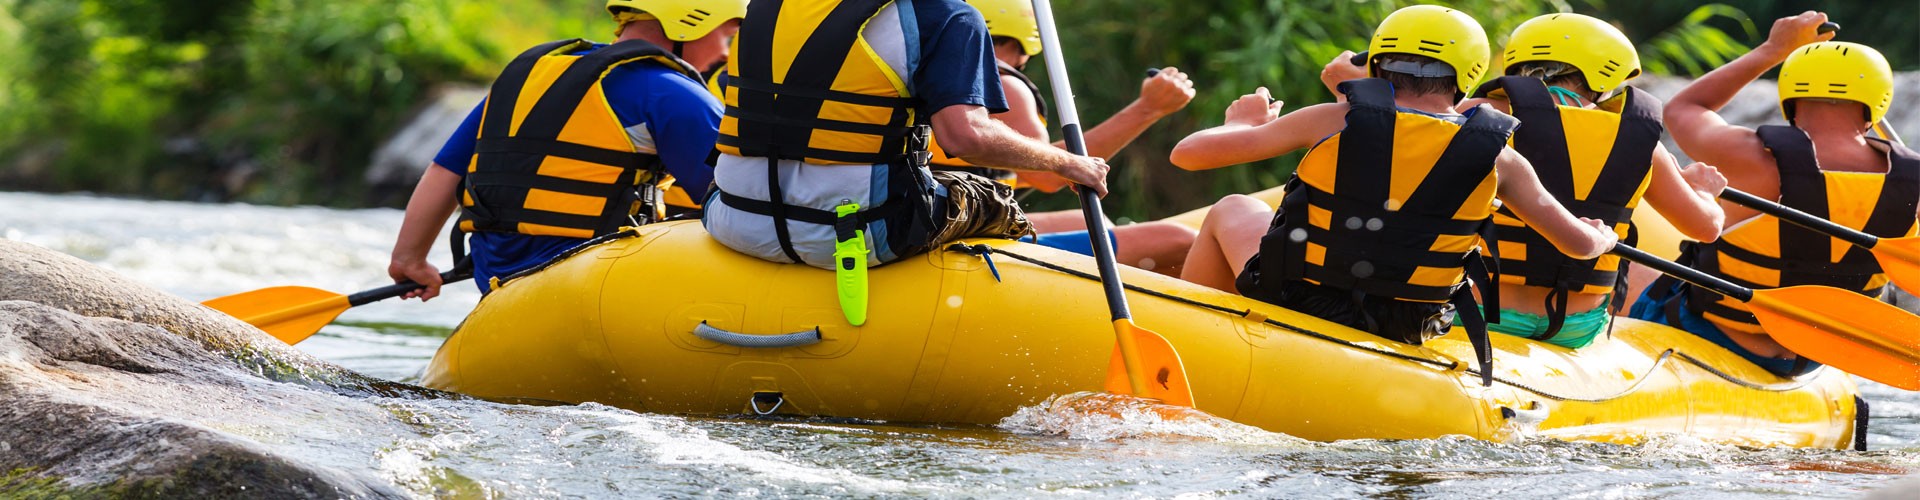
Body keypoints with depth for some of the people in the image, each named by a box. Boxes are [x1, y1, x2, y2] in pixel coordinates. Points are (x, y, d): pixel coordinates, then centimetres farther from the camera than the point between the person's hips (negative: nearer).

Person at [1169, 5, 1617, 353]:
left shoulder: (1334, 121, -9)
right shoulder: (1498, 159, -5)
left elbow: (1188, 154, -3)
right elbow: (1580, 245, 6)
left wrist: (1243, 123, 19)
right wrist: (1602, 237, 31)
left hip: (1292, 311, -1)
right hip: (1399, 338, 2)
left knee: (1233, 210, 28)